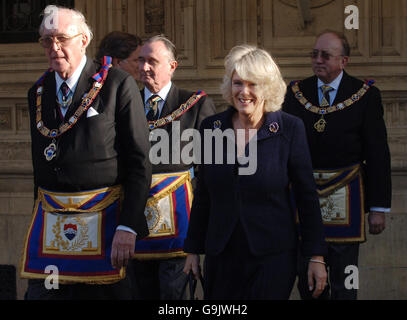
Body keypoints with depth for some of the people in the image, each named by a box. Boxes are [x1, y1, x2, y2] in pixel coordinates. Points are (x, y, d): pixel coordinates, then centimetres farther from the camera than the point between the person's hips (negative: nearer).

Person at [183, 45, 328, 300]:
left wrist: (317, 257, -4)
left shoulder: (290, 128, -5)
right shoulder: (212, 127, 5)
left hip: (273, 258, -3)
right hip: (221, 257, 3)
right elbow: (203, 195, 11)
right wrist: (193, 250, 11)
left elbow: (307, 195, -2)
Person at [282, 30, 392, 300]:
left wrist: (379, 208, -6)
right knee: (307, 277, 6)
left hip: (346, 195, -3)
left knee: (344, 279, 1)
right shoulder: (296, 94, 6)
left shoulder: (365, 95, -3)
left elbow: (378, 154, -3)